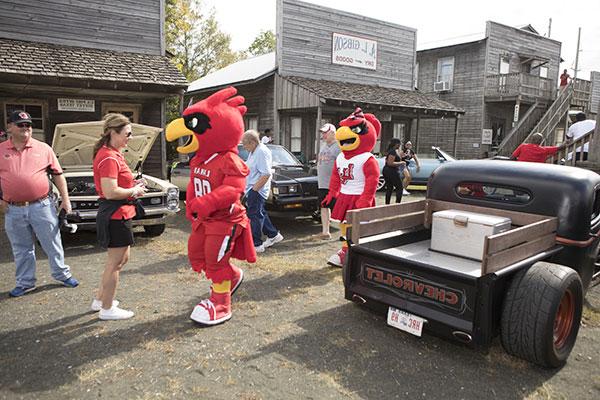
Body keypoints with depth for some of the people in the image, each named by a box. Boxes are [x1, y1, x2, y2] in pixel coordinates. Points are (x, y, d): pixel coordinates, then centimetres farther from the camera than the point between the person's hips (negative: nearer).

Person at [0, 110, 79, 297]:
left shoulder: (43, 148, 2)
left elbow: (58, 175, 5)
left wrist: (65, 199, 1)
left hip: (42, 206, -1)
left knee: (53, 244, 8)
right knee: (21, 250, 13)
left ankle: (62, 274, 25)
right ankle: (25, 283, 28)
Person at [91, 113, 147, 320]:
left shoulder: (111, 154, 13)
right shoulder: (109, 158, -19)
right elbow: (110, 192, -26)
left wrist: (133, 186, 9)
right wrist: (134, 191, -12)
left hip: (116, 214, 10)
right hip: (116, 215, -10)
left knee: (121, 258, 21)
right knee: (115, 262, 2)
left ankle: (100, 300, 33)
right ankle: (107, 309, 17)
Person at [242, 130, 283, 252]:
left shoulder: (262, 152, -19)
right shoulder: (253, 151, 14)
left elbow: (266, 174, -26)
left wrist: (254, 189, -24)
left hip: (257, 190, -10)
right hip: (252, 189, 10)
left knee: (255, 216, -4)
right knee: (260, 214, 18)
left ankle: (256, 244, 3)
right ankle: (274, 235, 30)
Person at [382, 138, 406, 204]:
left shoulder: (391, 151, 14)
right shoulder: (393, 151, -17)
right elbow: (390, 163, -24)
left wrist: (400, 156, 19)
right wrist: (401, 163, -15)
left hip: (387, 171, 10)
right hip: (392, 172, -10)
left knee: (389, 188, 12)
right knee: (400, 188, 0)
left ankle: (387, 204, 13)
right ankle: (397, 203, -4)